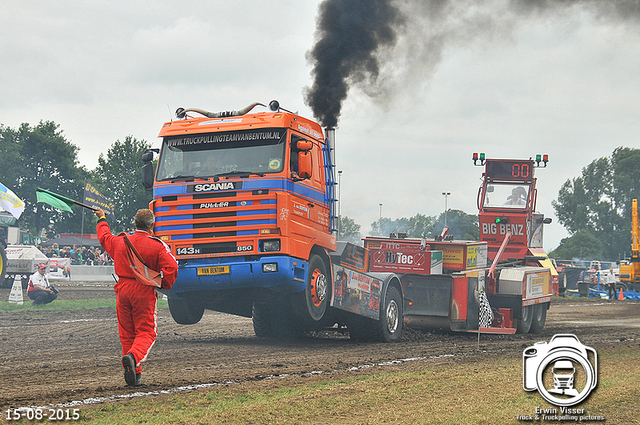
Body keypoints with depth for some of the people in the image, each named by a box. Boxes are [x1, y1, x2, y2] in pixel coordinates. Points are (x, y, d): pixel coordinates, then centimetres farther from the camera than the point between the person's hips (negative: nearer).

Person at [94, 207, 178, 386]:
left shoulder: (119, 242, 6)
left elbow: (104, 237, 27)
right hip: (144, 292, -4)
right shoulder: (157, 246, -7)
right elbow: (171, 266, -17)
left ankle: (134, 374, 13)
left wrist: (102, 219, 46)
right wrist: (165, 284, 2)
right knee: (146, 331, 1)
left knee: (127, 333, 13)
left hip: (123, 290, 4)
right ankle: (134, 357, -28)